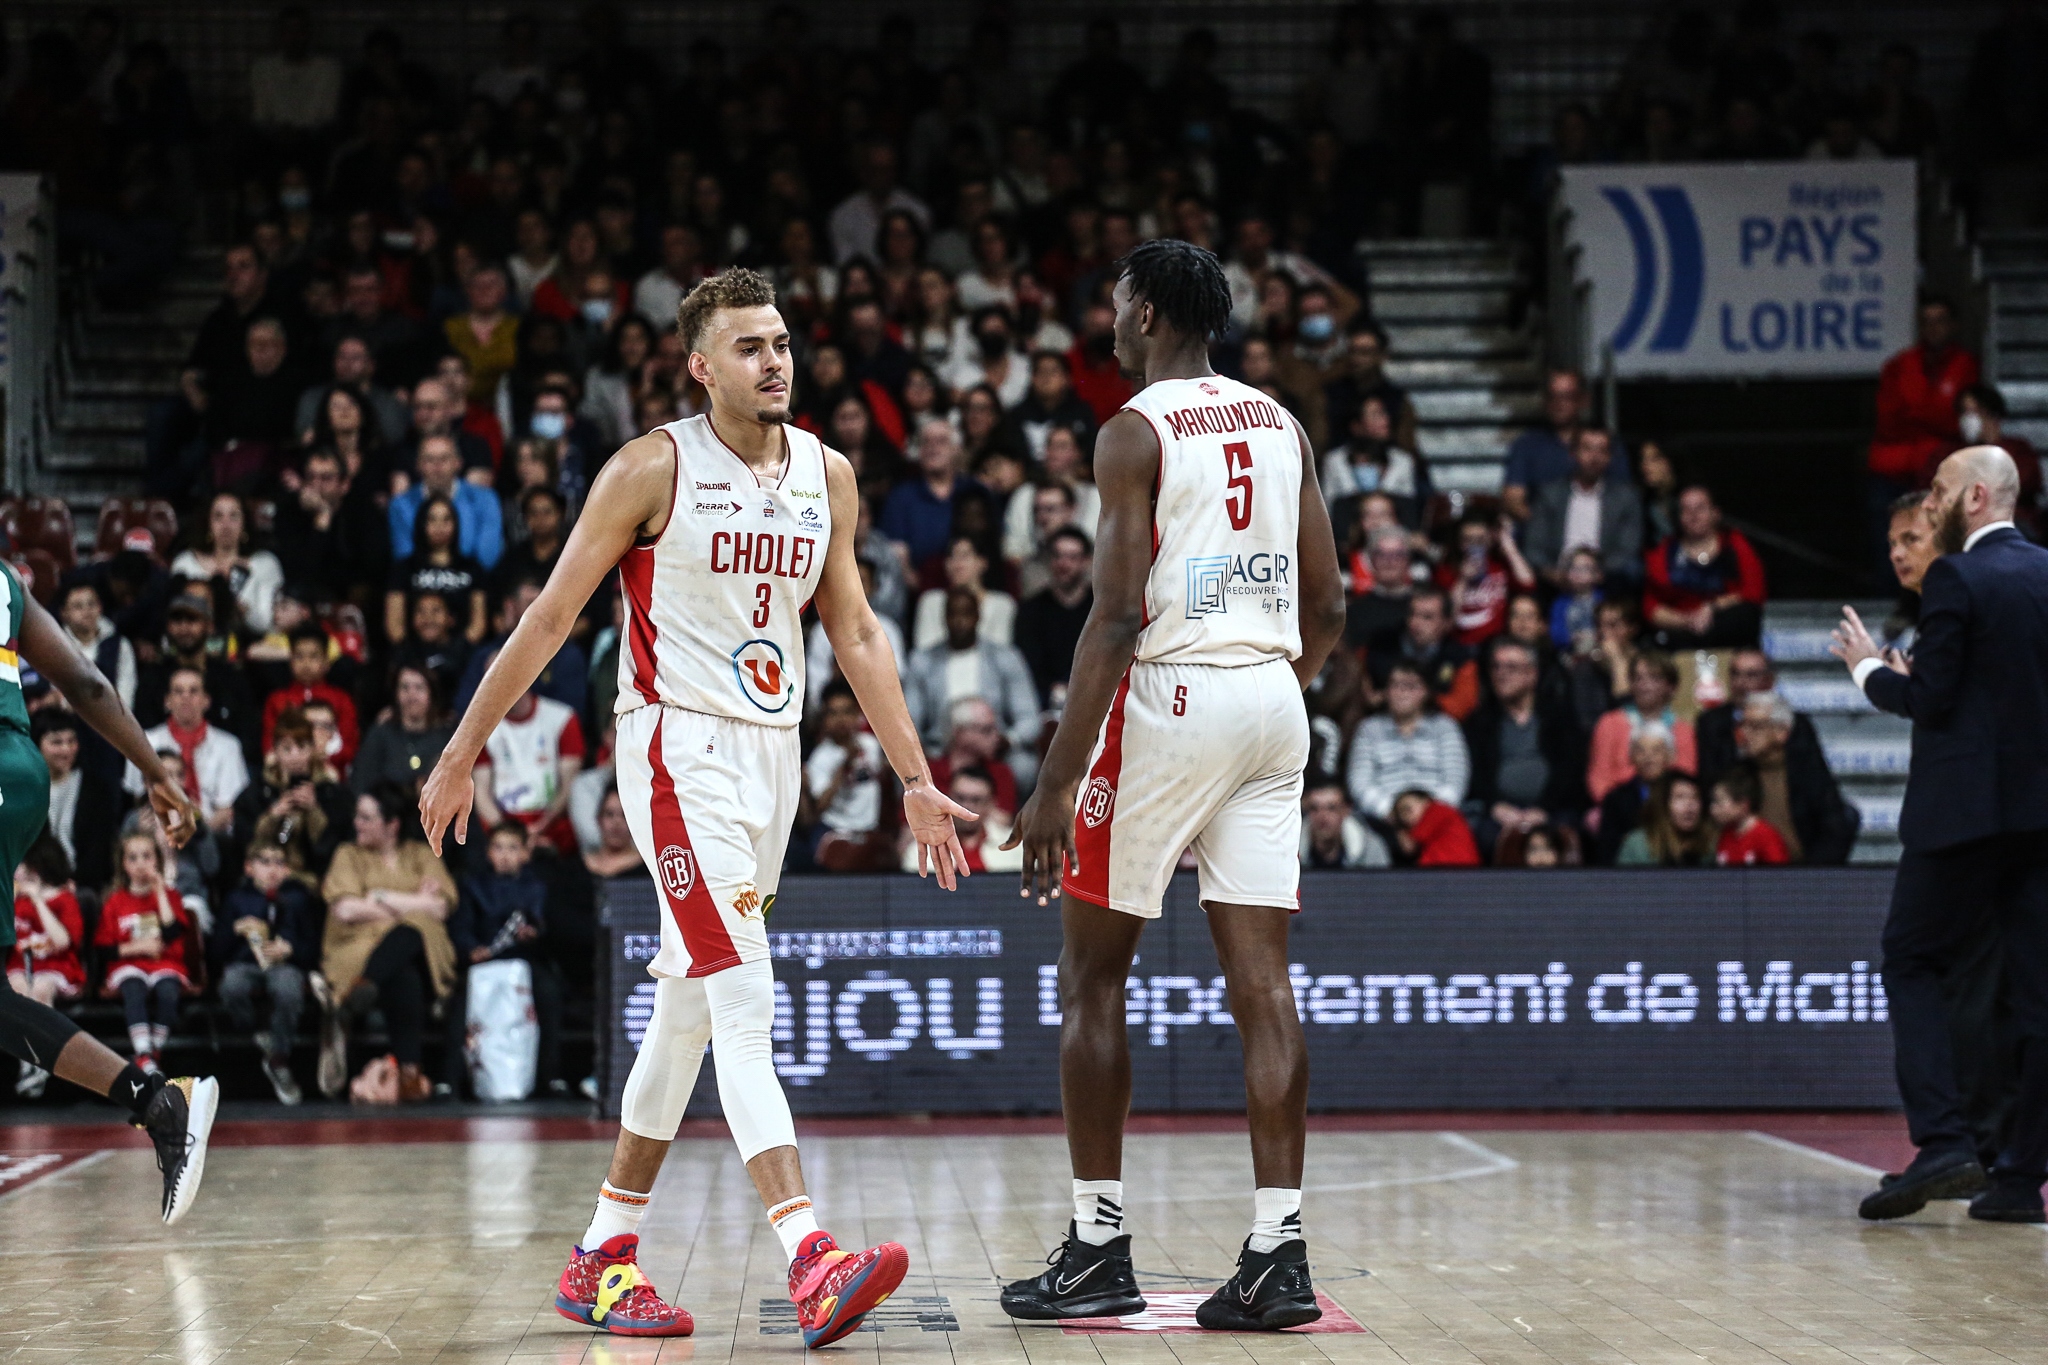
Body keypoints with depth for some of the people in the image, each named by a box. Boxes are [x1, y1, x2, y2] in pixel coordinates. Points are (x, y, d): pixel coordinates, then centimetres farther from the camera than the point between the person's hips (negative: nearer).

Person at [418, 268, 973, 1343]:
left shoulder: (827, 476, 9)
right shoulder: (653, 469, -8)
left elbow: (855, 635, 14)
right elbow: (551, 617, -5)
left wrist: (915, 779, 9)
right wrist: (461, 754, -4)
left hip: (771, 753, 7)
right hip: (679, 746, -7)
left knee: (689, 1010, 11)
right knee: (745, 997, -18)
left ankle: (602, 1260, 21)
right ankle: (811, 1263, -28)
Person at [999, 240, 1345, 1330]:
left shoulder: (1135, 432, -9)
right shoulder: (1281, 426, 13)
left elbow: (1117, 616, -16)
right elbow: (1327, 604, 14)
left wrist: (1055, 783, -15)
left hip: (1169, 696, -6)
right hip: (1274, 696, 6)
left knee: (1092, 973, 6)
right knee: (1260, 981, 3)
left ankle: (1098, 1249, 8)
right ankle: (1278, 1255, -1)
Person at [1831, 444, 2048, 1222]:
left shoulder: (1955, 579, -10)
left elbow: (1928, 697, -14)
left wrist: (1870, 669, 5)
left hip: (1966, 808, -6)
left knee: (1910, 960, 5)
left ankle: (1942, 1143, -10)